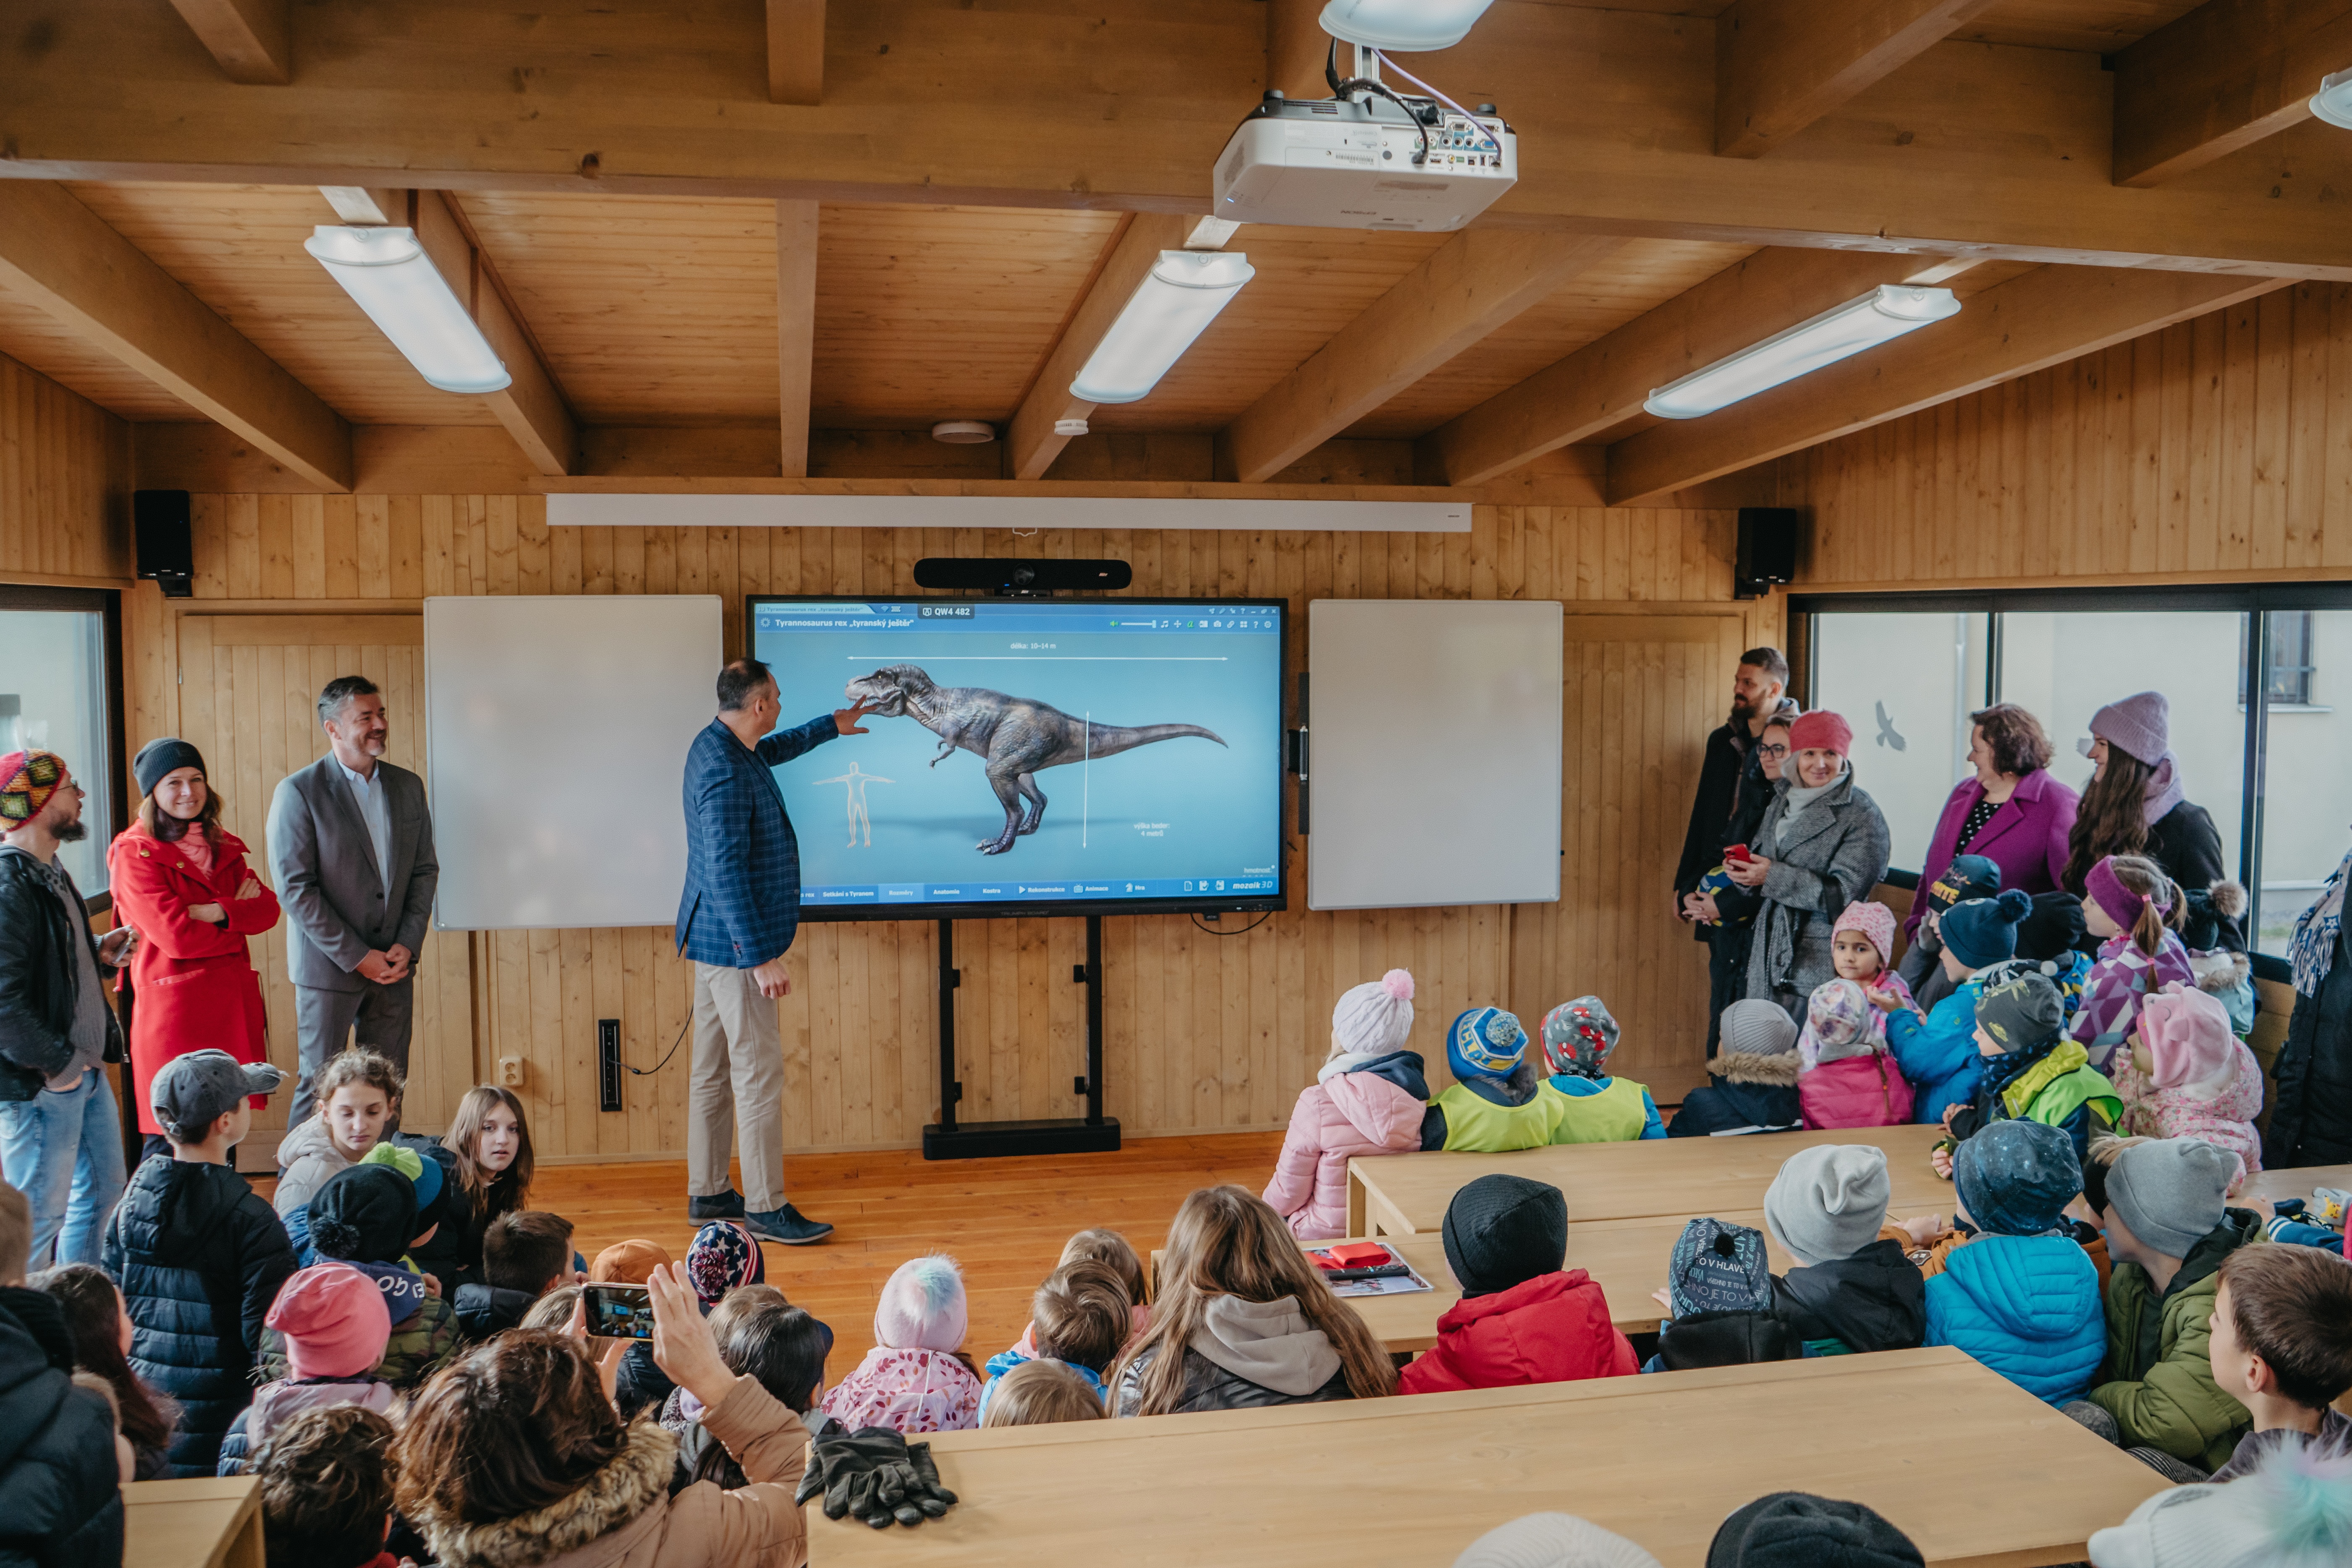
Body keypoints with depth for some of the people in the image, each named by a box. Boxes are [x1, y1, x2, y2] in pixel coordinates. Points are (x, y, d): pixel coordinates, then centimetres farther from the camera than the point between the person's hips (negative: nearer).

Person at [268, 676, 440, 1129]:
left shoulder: (408, 786, 9)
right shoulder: (298, 792, -7)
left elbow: (425, 870, 10)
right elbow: (295, 889, -11)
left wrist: (407, 943, -3)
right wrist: (357, 956, -14)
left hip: (395, 964, 5)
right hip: (329, 968, -4)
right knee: (319, 1085, 3)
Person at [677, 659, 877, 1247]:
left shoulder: (720, 746, 9)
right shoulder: (725, 773, -23)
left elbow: (774, 750, 34)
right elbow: (726, 873, -26)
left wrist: (832, 726, 44)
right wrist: (762, 956, -24)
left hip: (715, 939, 11)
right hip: (735, 943, -11)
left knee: (713, 1070, 15)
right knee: (759, 1073, -6)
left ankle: (708, 1193, 25)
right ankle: (766, 1209, 1)